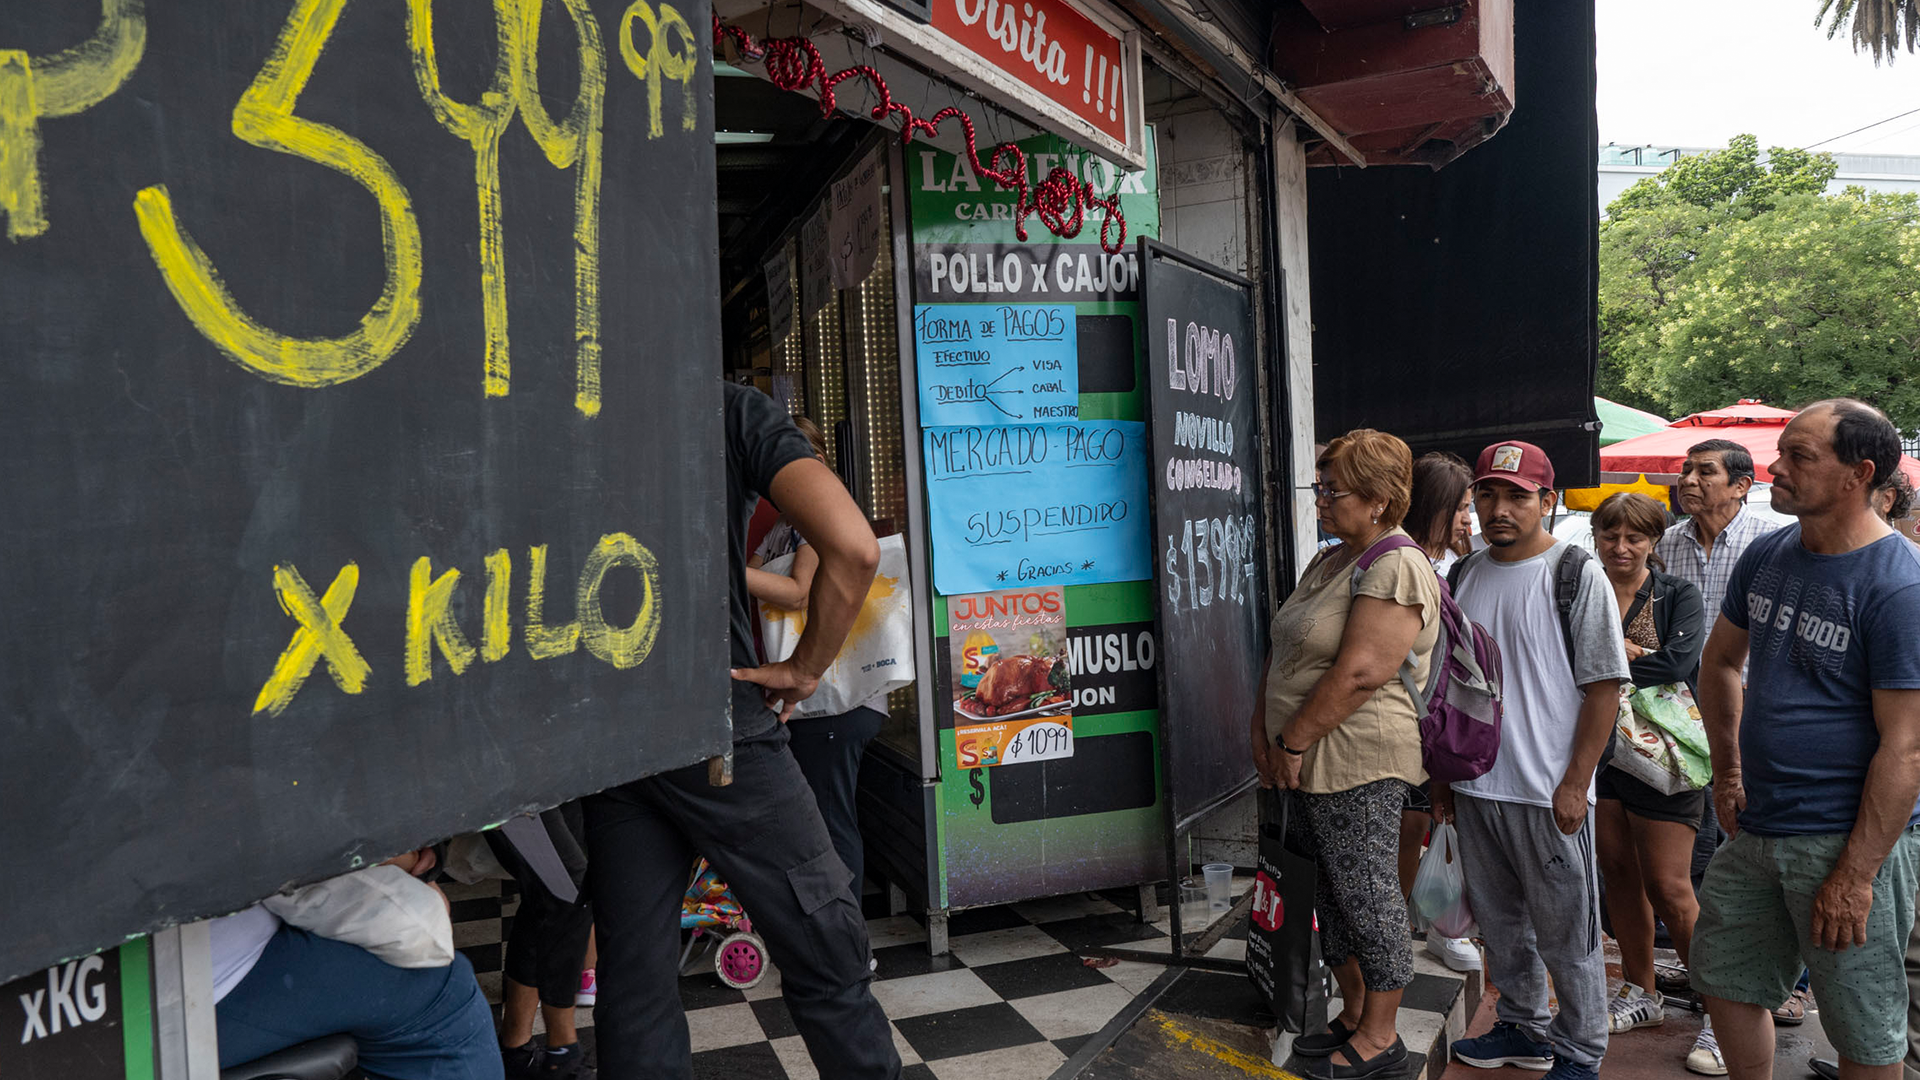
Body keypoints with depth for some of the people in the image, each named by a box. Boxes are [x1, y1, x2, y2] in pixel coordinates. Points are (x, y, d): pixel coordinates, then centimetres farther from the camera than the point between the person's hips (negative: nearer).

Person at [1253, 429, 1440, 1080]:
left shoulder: (1395, 568, -16)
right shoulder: (1329, 562, 15)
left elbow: (1358, 673, -23)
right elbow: (1284, 652, 16)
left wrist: (1294, 741, -17)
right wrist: (1264, 728, 6)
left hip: (1359, 762, -9)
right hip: (1314, 762, 9)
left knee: (1367, 893, 2)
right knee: (1333, 889, 17)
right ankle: (1353, 1015, 31)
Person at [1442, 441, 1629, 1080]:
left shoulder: (1577, 575, -8)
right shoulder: (1463, 578, 8)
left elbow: (1604, 687, -10)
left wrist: (1575, 784, -14)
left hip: (1548, 793, -6)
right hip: (1475, 787, 6)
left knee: (1567, 933, 6)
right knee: (1500, 921, 17)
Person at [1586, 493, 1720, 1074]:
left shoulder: (1678, 596, -3)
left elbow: (1677, 664, -18)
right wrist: (1634, 654, -13)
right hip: (1598, 749, 4)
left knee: (1668, 889, -5)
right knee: (1618, 874, 11)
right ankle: (1641, 994, 28)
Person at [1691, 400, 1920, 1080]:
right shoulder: (1766, 556, 4)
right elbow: (1720, 663, 20)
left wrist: (1856, 875, -19)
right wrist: (1729, 769, 14)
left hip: (1849, 839, -7)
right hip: (1757, 829, 7)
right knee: (1724, 979, 16)